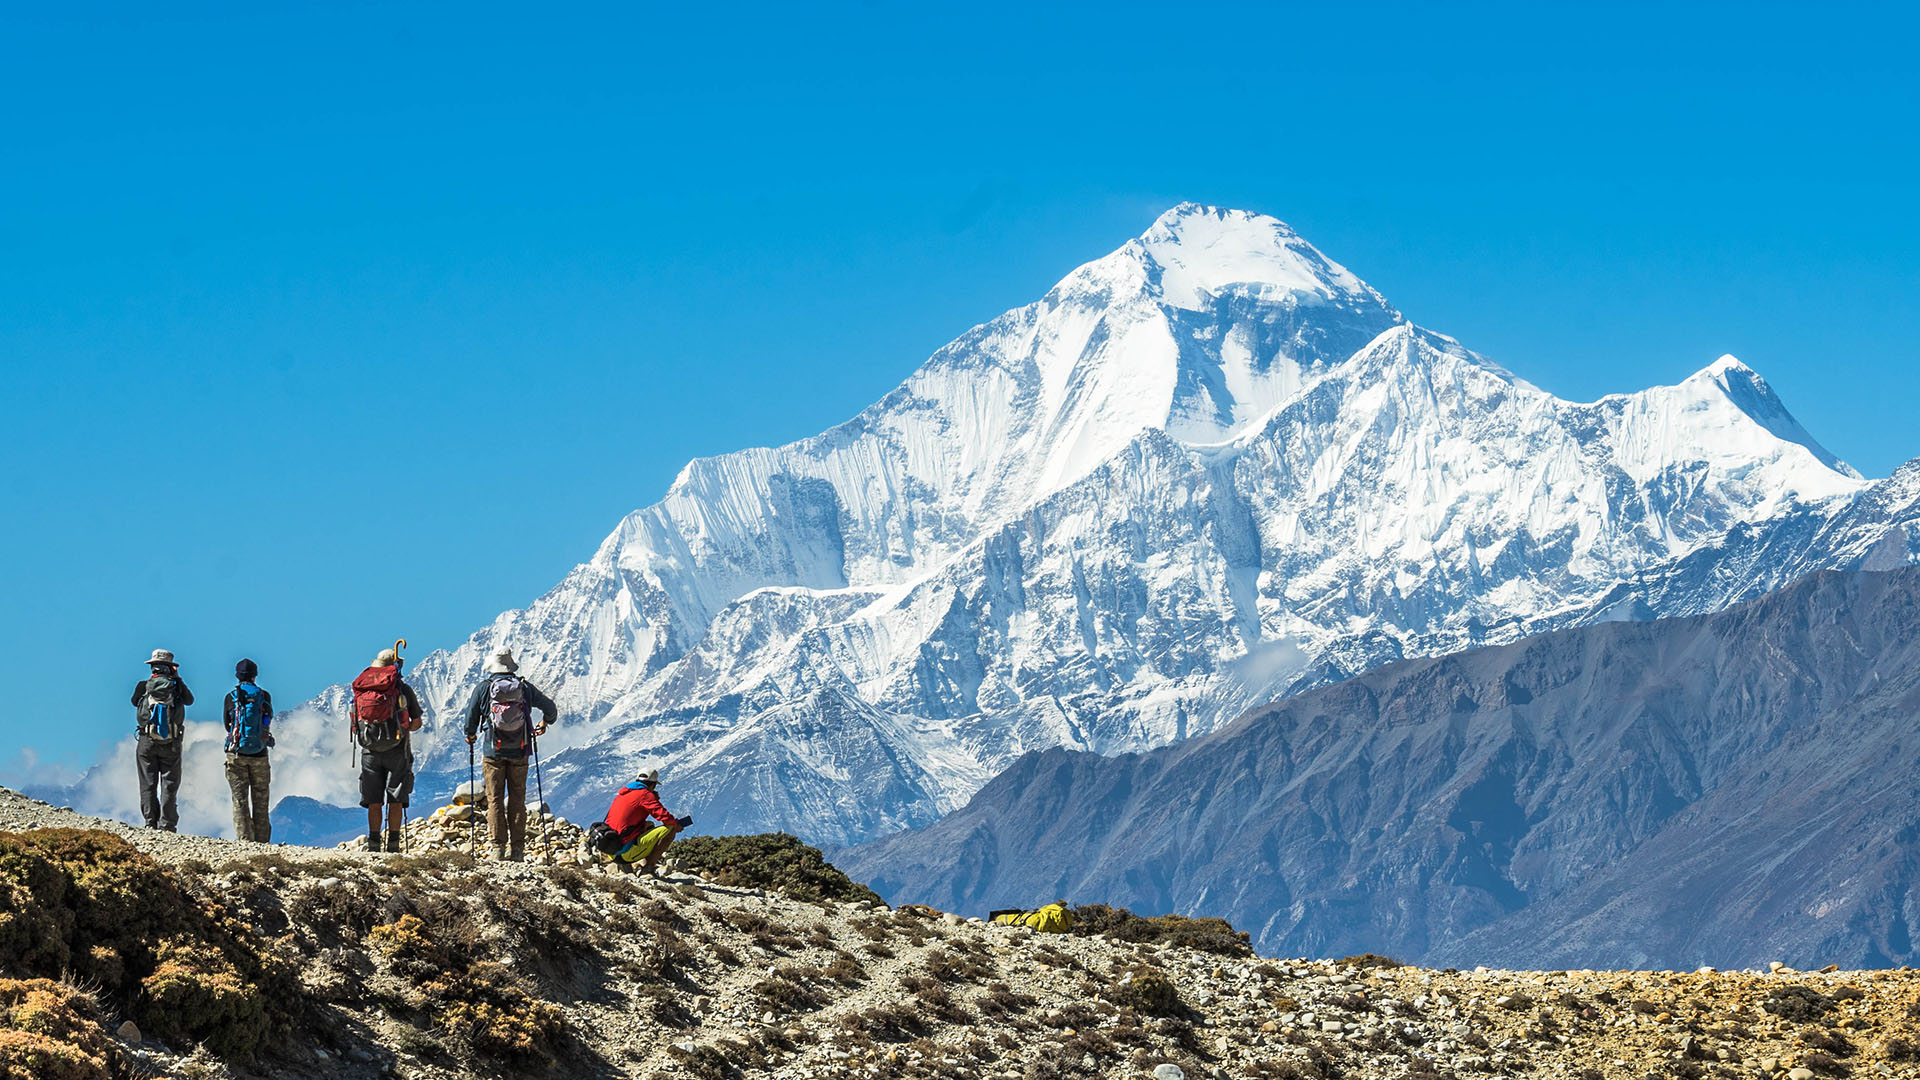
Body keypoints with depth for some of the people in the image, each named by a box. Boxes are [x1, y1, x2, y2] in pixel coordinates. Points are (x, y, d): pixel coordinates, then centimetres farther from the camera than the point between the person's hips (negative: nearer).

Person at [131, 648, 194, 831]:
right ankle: (167, 825, -3)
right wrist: (177, 679, 16)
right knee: (169, 785, 3)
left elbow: (134, 701, 17)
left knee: (148, 785, 6)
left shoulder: (143, 686, -4)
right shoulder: (176, 687, -4)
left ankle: (151, 822, 2)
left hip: (147, 742, 0)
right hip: (171, 744, 0)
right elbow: (190, 700, 15)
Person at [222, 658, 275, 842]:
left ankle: (244, 839, -4)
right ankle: (262, 839, 11)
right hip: (259, 755, 1)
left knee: (240, 799, 2)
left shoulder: (231, 697, -4)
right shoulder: (264, 696, -1)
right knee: (260, 800, 10)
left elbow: (226, 723, 7)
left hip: (236, 753, -1)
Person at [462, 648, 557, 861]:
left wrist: (470, 735, 23)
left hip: (493, 752, -1)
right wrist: (543, 725, 30)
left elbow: (471, 716, 2)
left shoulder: (483, 688, -3)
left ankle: (498, 847, -1)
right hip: (519, 753, 1)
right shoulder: (525, 687, 1)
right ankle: (517, 849, 5)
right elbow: (550, 708, 9)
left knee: (494, 800, 4)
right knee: (517, 800, 7)